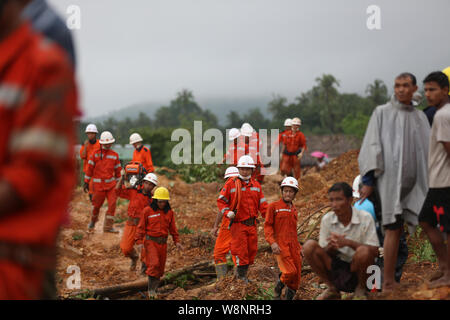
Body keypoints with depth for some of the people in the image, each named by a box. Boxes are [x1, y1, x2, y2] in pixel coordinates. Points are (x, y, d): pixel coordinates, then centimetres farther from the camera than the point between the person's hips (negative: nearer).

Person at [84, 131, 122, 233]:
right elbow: (90, 168, 1)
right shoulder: (96, 154, -2)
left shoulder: (115, 155, 6)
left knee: (112, 204, -7)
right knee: (97, 204, 5)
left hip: (111, 184, 2)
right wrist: (86, 182, 1)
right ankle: (93, 220, 34)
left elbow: (118, 170, 15)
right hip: (99, 184, -2)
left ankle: (108, 226, 0)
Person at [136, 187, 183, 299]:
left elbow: (173, 228, 13)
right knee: (154, 264, -16)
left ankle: (154, 289, 21)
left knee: (160, 267, 8)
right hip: (150, 240, -4)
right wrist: (139, 241, -6)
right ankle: (151, 290, -8)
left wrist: (177, 241, 6)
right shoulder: (147, 211, -5)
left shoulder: (169, 212, 7)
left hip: (163, 242, 5)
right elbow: (141, 227, -1)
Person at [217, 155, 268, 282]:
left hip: (252, 224, 5)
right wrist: (227, 212, -17)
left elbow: (262, 205, 13)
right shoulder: (231, 184, -3)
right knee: (241, 251, -7)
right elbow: (221, 201, 0)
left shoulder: (256, 185, 10)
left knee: (252, 250, 9)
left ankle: (243, 274, 23)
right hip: (238, 223, -5)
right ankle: (241, 277, 3)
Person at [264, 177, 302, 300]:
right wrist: (272, 242, -15)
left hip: (293, 245, 6)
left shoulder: (294, 210, 21)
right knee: (290, 272, -19)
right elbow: (267, 226, -2)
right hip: (280, 245, -6)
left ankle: (289, 297, 16)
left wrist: (299, 247, 24)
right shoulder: (274, 206, 3)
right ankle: (278, 290, 8)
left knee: (297, 275, 0)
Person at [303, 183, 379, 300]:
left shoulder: (365, 218, -12)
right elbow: (323, 252, -1)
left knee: (363, 251, -36)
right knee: (309, 246, -19)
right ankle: (332, 289, -2)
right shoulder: (327, 219, -3)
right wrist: (331, 246, -26)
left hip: (358, 268, -3)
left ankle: (361, 289, -4)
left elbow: (374, 251, -17)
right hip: (336, 268, 3)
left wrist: (348, 242, -30)